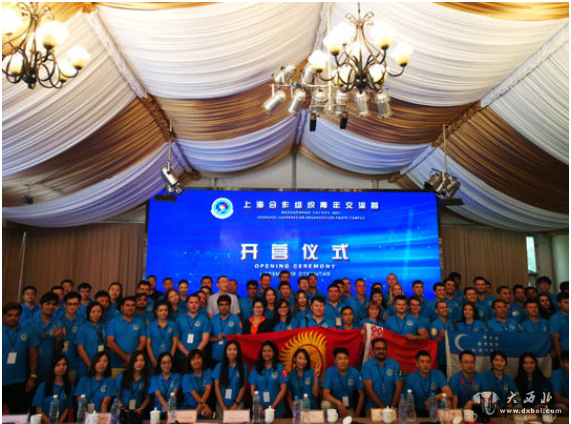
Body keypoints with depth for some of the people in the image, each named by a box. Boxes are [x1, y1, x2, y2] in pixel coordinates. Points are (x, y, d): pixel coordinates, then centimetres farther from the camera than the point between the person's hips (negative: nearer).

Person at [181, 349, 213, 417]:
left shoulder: (208, 372, 6)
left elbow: (208, 390, -7)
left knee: (207, 414, -31)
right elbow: (193, 393, -10)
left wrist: (201, 405, -25)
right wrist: (205, 405, -25)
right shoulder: (186, 376, 2)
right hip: (189, 406, -1)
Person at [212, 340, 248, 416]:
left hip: (237, 403, 0)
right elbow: (216, 387, 1)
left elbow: (243, 386, 2)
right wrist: (222, 405, -5)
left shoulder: (243, 366, 3)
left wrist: (236, 404, -6)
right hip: (222, 403, 0)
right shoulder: (219, 366, 3)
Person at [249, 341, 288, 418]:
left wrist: (272, 407, -13)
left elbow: (283, 389, -6)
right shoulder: (256, 368, 2)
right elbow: (252, 389, 2)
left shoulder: (280, 368, -3)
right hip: (260, 410, 1)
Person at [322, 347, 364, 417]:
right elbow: (326, 394, -22)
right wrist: (338, 403, -38)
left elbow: (361, 395, -5)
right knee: (325, 404, -30)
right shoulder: (329, 372, -17)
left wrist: (357, 413, -11)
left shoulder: (355, 373, -13)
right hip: (333, 402, 0)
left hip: (349, 407, 1)